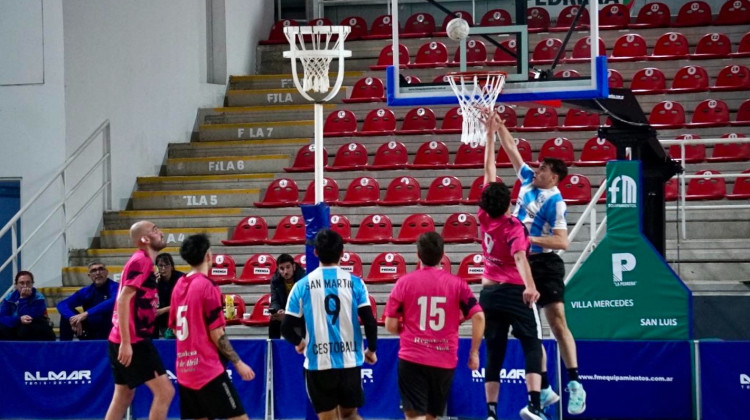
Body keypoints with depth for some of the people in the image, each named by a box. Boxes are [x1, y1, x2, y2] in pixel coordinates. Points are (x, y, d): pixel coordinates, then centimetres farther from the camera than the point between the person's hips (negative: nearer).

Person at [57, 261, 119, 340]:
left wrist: (86, 314, -41)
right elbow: (62, 304, -6)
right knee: (66, 315, -7)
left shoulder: (114, 287, -12)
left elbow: (114, 303, -36)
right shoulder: (86, 291, 3)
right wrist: (73, 318, -28)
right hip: (91, 335, 5)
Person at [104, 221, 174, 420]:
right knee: (165, 391, -9)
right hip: (133, 341, -10)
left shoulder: (142, 262, 17)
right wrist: (126, 342, -24)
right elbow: (123, 300, -21)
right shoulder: (142, 261, -12)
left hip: (129, 341, 10)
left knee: (123, 396, 14)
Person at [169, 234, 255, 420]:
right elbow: (216, 335, -13)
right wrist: (238, 363, -6)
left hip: (184, 369, 8)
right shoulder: (207, 286, -12)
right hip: (208, 370, -8)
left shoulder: (179, 286, 9)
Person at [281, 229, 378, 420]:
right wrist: (371, 350, 12)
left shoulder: (303, 286, -2)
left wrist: (299, 343, 21)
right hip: (349, 361, 1)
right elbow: (370, 322, -7)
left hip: (318, 363, -1)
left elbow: (287, 328, -2)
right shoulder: (355, 283, -2)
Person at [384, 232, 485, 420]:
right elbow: (478, 317, -4)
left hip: (412, 358, -2)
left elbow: (391, 326, -1)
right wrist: (474, 353, 5)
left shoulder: (404, 283, -2)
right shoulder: (457, 283, 1)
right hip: (445, 360, 2)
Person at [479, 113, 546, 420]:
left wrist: (490, 134, 14)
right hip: (514, 291, -5)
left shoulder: (484, 218, 3)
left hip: (488, 292, 5)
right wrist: (529, 286, -44)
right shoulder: (514, 227, -11)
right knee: (532, 345, -4)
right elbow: (519, 257, -29)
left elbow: (489, 171, 10)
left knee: (494, 353, 8)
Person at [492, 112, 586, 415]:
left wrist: (532, 239, -21)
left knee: (557, 321, -13)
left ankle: (574, 384, -13)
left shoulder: (555, 202, -12)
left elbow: (563, 242, -16)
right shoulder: (528, 181, 7)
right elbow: (511, 149, 16)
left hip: (545, 265, -7)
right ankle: (544, 389, 8)